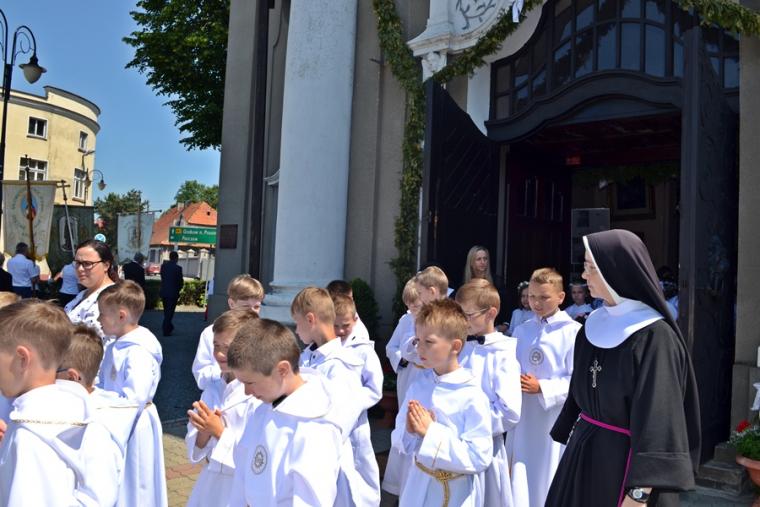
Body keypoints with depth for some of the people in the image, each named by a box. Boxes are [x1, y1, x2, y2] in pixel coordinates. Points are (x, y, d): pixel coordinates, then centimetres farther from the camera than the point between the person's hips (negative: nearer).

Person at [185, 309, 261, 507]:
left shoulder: (259, 394, -19)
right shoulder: (214, 388, 3)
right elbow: (194, 447, 6)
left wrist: (219, 431, -20)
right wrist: (205, 431, -13)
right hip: (209, 483, 6)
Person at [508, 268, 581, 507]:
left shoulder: (573, 331, -10)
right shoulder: (521, 330, 7)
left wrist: (541, 388, -20)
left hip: (554, 420, -4)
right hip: (523, 418, 4)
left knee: (550, 485, 11)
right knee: (519, 486, 12)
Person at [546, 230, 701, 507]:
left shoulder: (654, 336, -18)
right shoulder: (595, 326, 3)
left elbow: (658, 418, -21)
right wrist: (572, 439, 18)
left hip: (625, 458, -6)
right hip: (584, 450, 7)